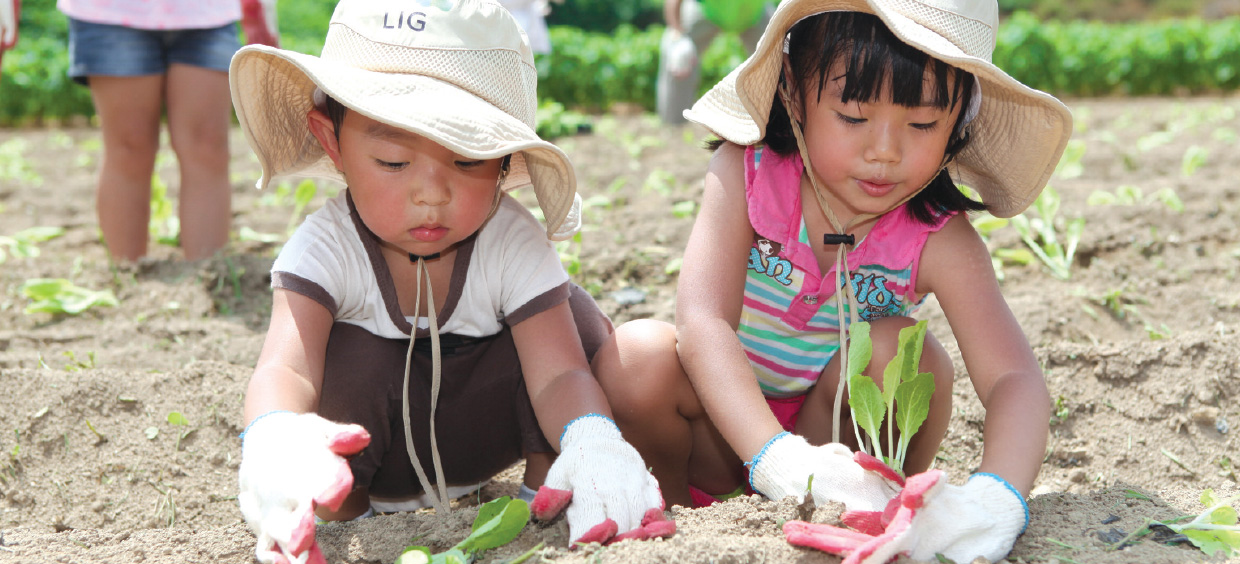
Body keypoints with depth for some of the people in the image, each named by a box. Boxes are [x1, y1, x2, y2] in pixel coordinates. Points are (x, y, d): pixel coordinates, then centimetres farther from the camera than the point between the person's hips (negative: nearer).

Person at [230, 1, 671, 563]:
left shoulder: (515, 245, -22)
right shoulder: (325, 248, -26)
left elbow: (559, 373, -31)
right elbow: (286, 366, -42)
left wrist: (591, 442, -57)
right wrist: (272, 437, -69)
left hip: (480, 431, 1)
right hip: (367, 446, -1)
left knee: (571, 317, -21)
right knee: (349, 356, -34)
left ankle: (549, 482, -1)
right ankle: (338, 509, -8)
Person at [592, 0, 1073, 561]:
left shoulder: (939, 241, -20)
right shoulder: (746, 172, -21)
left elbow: (1016, 380, -29)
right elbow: (703, 324, -33)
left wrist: (995, 496, -52)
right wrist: (777, 458, -49)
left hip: (841, 429, 0)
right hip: (726, 428, 1)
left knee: (897, 349, -29)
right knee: (635, 357, -28)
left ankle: (879, 509, -5)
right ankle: (681, 498, -1)